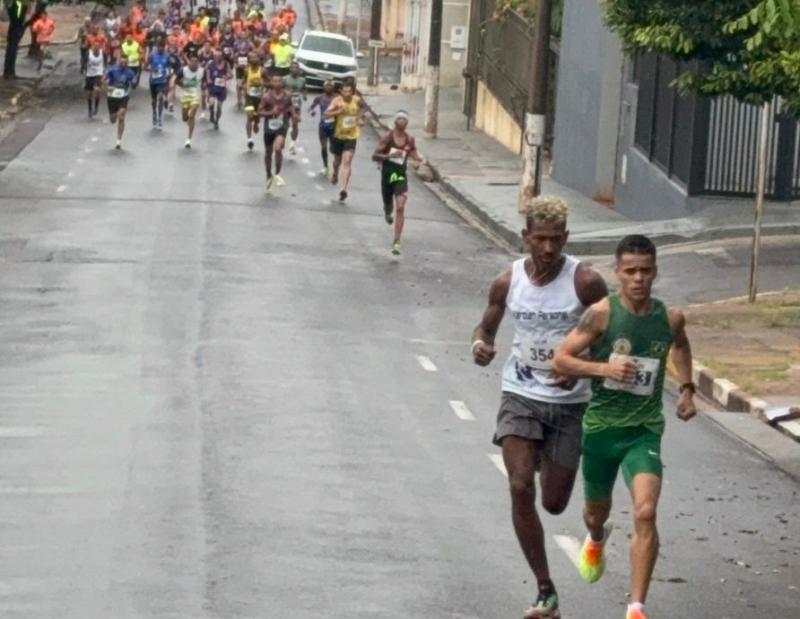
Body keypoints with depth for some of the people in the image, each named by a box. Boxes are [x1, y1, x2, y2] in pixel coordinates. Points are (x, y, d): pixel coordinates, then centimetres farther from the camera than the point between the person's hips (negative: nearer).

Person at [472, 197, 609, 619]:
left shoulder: (585, 282, -12)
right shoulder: (508, 282, -3)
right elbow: (487, 326, 12)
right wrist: (480, 345, -12)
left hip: (570, 402, -1)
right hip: (521, 397, 1)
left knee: (554, 502, 7)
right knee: (520, 488, -15)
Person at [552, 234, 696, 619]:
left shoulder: (670, 318, -2)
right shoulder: (602, 314, -13)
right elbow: (561, 360, -12)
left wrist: (687, 388, 15)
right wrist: (604, 367, -26)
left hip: (644, 431, 0)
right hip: (601, 428, 0)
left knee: (645, 513, -21)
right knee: (596, 511, 22)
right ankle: (596, 540, 61)